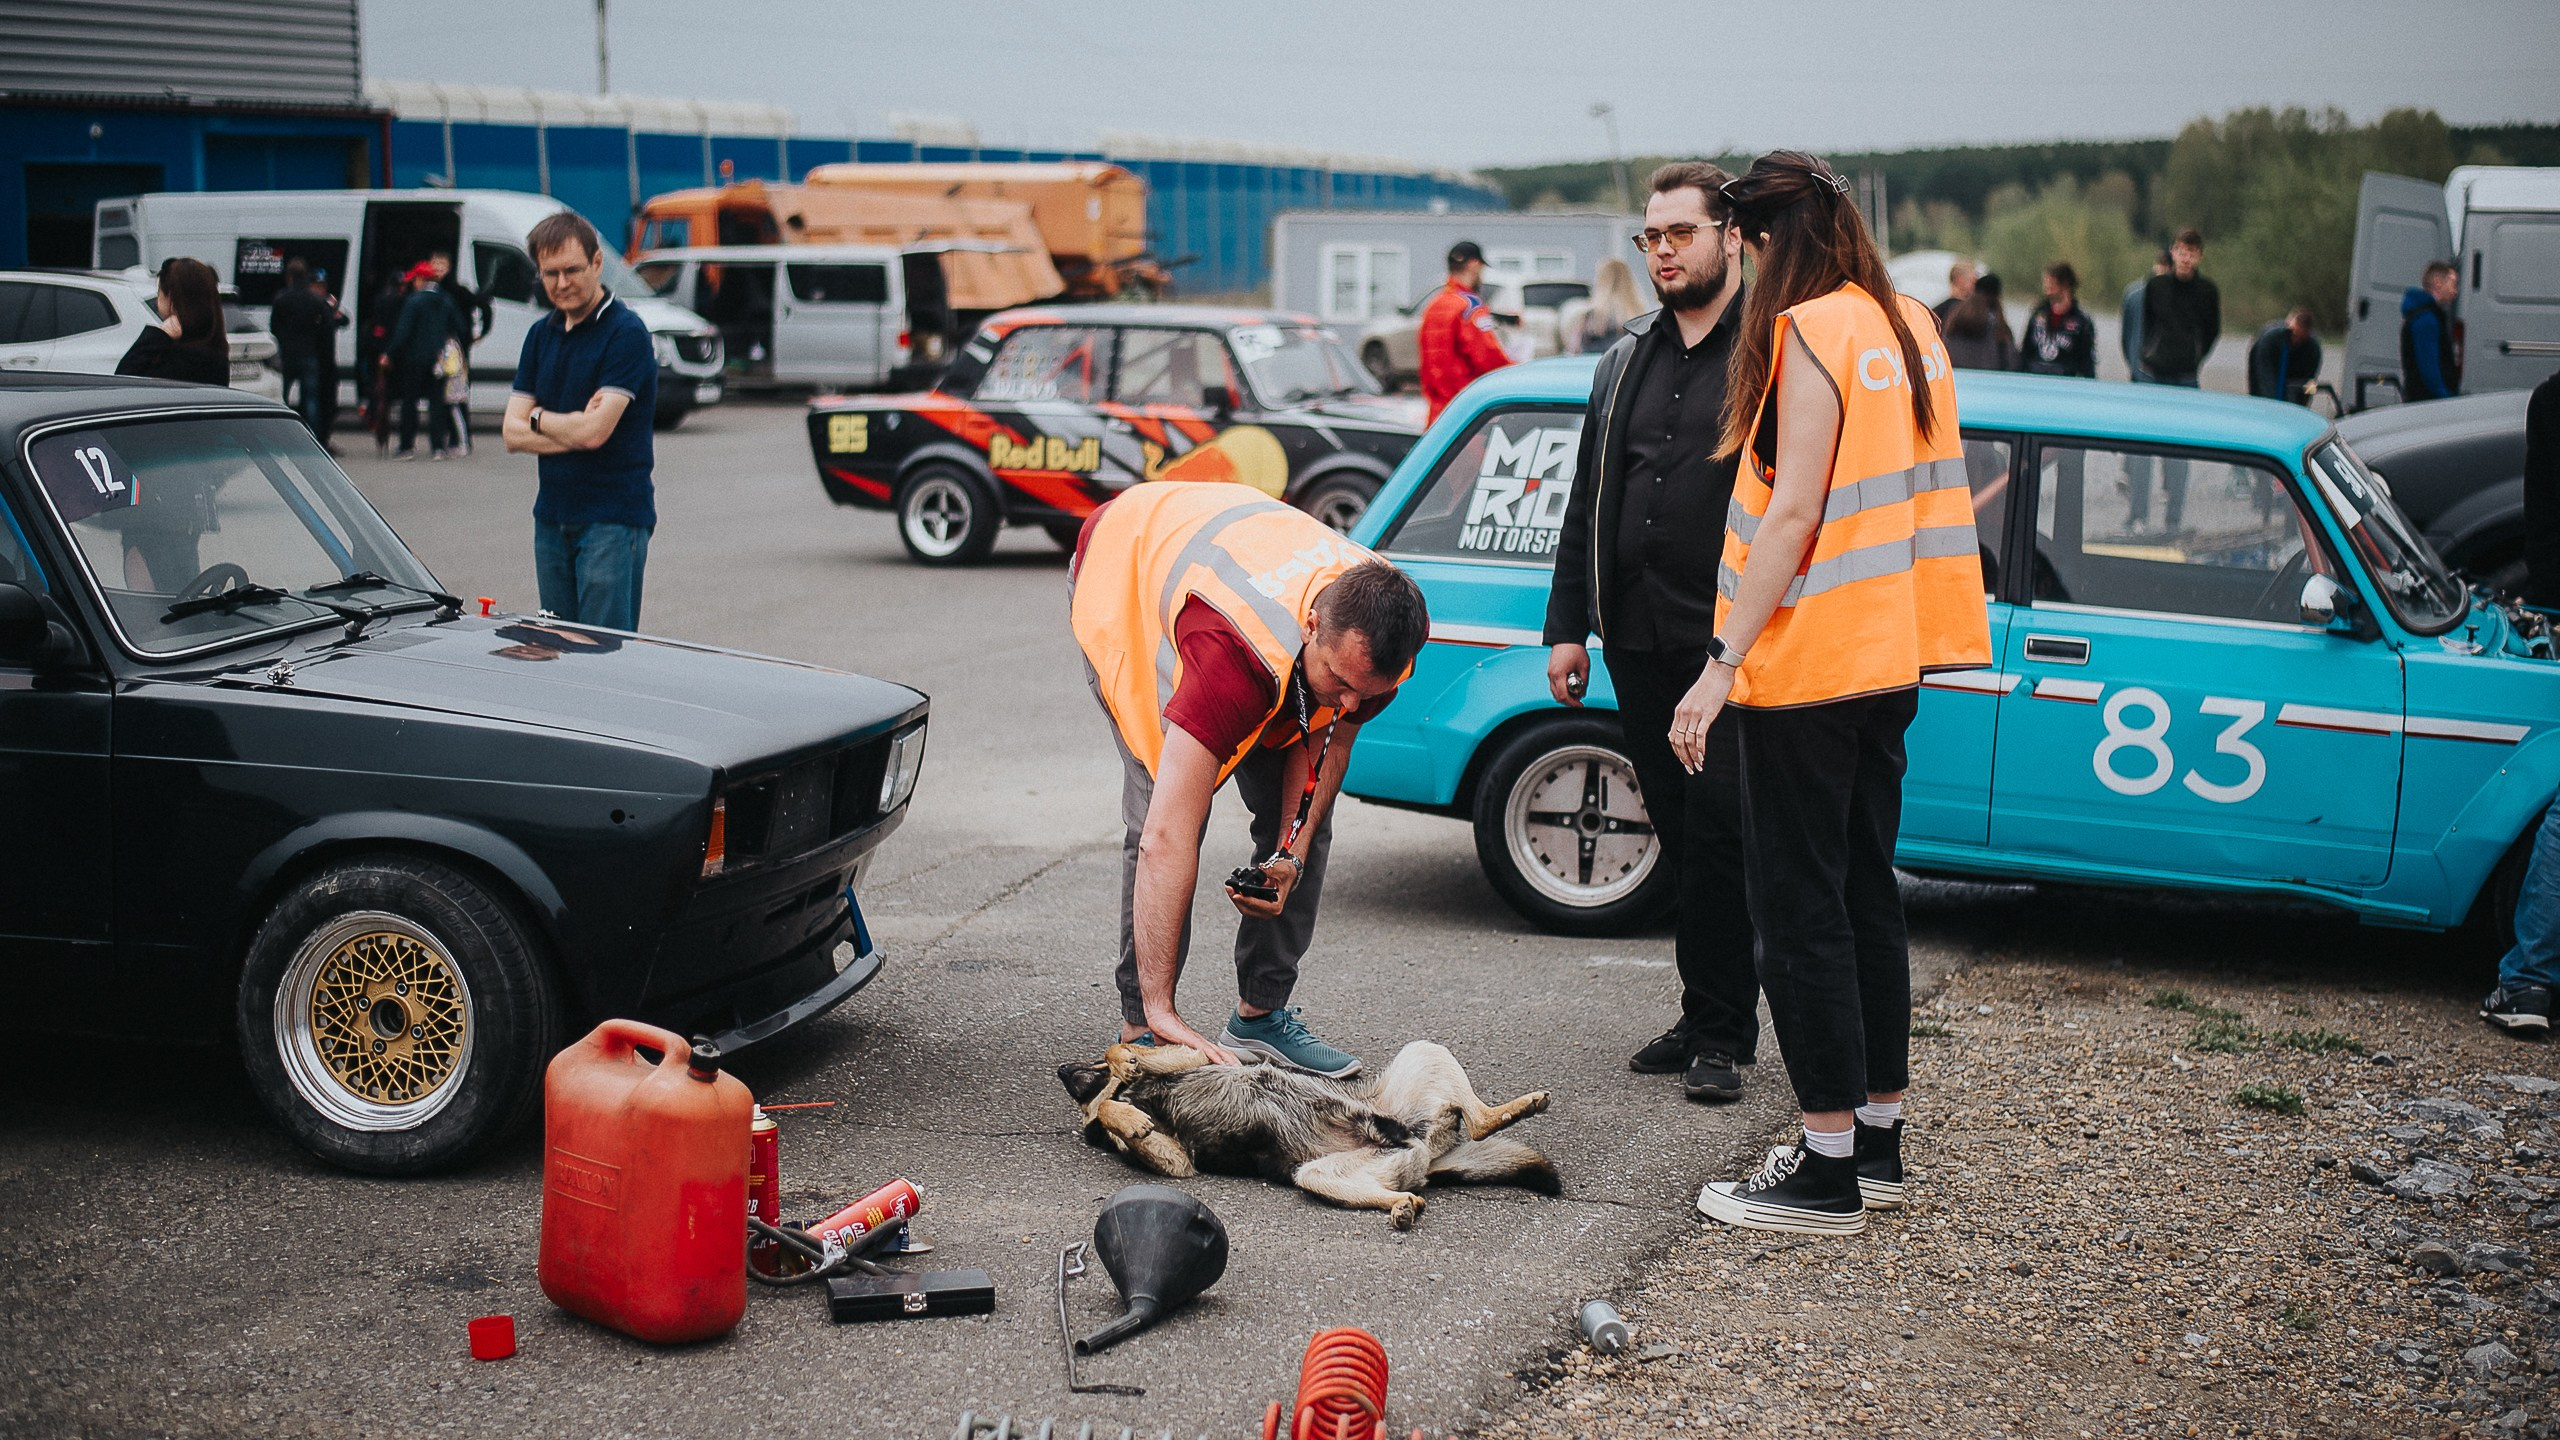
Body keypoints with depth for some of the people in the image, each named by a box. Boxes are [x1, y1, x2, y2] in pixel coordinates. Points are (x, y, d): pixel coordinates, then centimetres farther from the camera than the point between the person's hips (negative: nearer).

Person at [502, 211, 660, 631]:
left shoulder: (626, 333, -10)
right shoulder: (541, 335, 12)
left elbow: (594, 431, -18)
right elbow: (513, 435, 7)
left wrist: (538, 417, 0)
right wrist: (573, 429, -9)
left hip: (613, 517, -7)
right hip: (552, 515, 7)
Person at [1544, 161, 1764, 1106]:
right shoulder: (1628, 361, 17)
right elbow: (1588, 502, 20)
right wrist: (1568, 625, 14)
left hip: (1731, 643, -6)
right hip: (1638, 640, 6)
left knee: (1716, 832, -7)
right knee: (1676, 832, 10)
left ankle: (1721, 1034, 3)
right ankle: (1708, 1017, 19)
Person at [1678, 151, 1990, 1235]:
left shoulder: (1809, 333, -14)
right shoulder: (1910, 328, 11)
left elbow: (1795, 514, -20)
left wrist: (1722, 665, -20)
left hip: (1808, 662, -9)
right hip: (1887, 657, 9)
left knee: (1800, 911, -2)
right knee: (1866, 894, 16)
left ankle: (1828, 1172, 3)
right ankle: (1877, 1141, 24)